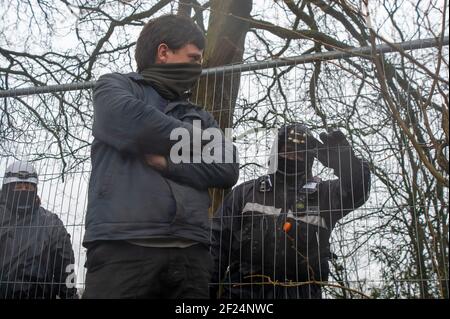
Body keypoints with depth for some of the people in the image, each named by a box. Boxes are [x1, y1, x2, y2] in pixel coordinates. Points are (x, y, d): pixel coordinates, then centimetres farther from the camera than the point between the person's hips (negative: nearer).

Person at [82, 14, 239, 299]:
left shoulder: (201, 117, 23)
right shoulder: (115, 86, 13)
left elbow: (228, 170, 8)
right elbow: (130, 123, -11)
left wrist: (168, 162, -5)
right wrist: (195, 140, 4)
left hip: (190, 251, 4)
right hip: (122, 245, -3)